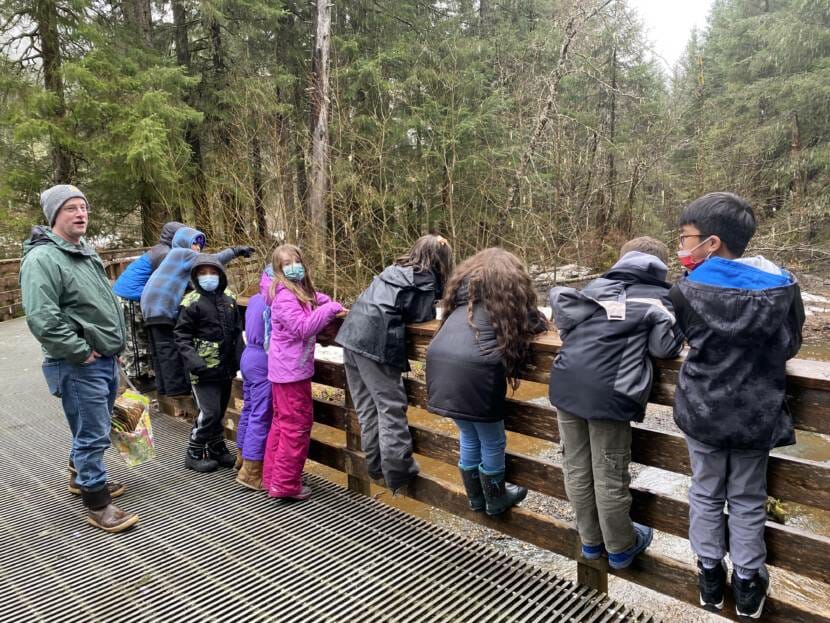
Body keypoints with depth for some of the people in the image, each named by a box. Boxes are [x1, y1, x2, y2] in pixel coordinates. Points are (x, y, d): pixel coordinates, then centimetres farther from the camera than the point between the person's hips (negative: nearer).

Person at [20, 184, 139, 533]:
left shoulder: (87, 252, 14)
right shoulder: (42, 258, -16)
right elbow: (41, 320, -25)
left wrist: (113, 346, 17)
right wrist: (81, 352, -20)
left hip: (106, 360, 9)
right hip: (80, 365, -9)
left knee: (93, 429, 22)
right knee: (93, 435, -1)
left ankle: (81, 477, 42)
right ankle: (97, 505, 12)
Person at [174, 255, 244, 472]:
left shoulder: (229, 298, 8)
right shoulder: (192, 302, -9)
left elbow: (237, 330, 15)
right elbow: (181, 336, -8)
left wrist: (239, 358, 7)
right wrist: (193, 360, -20)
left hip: (226, 368, 6)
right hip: (204, 370, -6)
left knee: (220, 410, 16)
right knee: (209, 412, -6)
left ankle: (217, 448, 33)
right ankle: (194, 454, 11)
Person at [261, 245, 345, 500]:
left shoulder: (302, 292, 12)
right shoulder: (284, 296, -18)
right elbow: (303, 328, -25)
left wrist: (333, 305, 4)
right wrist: (330, 310, -20)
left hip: (289, 369, 11)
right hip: (291, 369, -11)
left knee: (283, 422, 17)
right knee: (298, 423, -3)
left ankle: (272, 476, 28)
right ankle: (285, 483, 5)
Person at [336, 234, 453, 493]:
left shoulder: (396, 269, 23)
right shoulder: (427, 281, 1)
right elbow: (420, 316, -4)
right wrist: (434, 311, 17)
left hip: (352, 332, 8)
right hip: (376, 341, -8)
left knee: (366, 406, 13)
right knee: (391, 407, 0)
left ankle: (376, 465, 22)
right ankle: (399, 472, 5)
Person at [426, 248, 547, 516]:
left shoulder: (464, 280, 26)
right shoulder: (512, 284, 15)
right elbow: (538, 324, 17)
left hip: (440, 361, 6)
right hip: (475, 369, -5)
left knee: (470, 436, 25)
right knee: (492, 441, 17)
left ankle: (476, 497, 40)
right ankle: (496, 499, 34)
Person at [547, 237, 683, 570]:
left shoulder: (597, 286, 20)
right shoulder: (660, 298, 11)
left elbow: (560, 306, 9)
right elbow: (665, 346, -2)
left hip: (566, 383, 4)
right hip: (609, 392, -4)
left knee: (576, 469, 15)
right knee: (610, 476, 10)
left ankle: (590, 540, 33)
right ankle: (620, 547, 30)